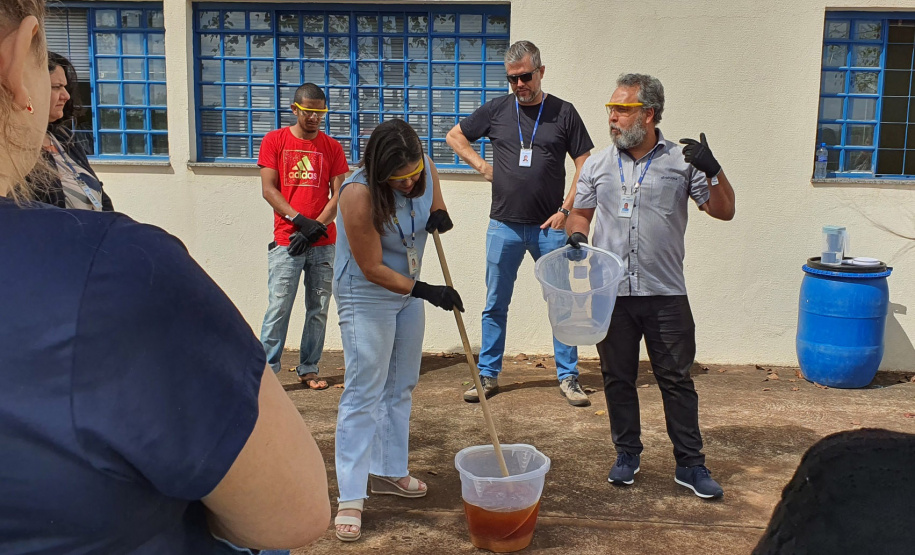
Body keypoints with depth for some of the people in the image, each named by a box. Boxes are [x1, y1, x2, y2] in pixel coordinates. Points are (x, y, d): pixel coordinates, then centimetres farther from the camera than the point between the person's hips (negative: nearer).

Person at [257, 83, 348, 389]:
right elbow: (269, 189, -1)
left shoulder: (332, 147, 10)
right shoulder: (274, 140, 6)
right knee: (279, 307, -5)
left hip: (324, 243, 2)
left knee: (318, 309, 5)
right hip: (286, 243, -2)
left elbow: (338, 195, 4)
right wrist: (300, 220, -13)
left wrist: (315, 227, -10)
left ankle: (309, 369, 14)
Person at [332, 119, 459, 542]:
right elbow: (373, 270, -23)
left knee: (401, 386, 14)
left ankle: (389, 472, 30)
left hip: (409, 289, 7)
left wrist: (439, 213, -12)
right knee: (364, 392, -7)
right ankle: (350, 499, 0)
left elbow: (432, 195, 12)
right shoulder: (359, 194, -28)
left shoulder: (425, 170, -10)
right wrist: (425, 291, -24)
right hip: (367, 296, -7)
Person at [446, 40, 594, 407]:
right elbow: (455, 136, 19)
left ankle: (568, 377, 14)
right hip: (504, 225, 1)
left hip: (549, 226, -1)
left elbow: (585, 165, 3)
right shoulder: (496, 111, 6)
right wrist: (481, 166, 6)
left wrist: (565, 210, -6)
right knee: (495, 305, 7)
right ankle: (488, 376, 18)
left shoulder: (563, 113, 2)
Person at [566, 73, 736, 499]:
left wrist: (712, 170, -15)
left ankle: (690, 464, 15)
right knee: (617, 378, 11)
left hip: (665, 294, -2)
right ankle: (627, 454, 27)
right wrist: (575, 235, -6)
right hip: (611, 293, 2)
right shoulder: (598, 164, 8)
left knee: (677, 379, 3)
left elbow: (723, 211, 1)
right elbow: (581, 212, 16)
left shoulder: (682, 161, 1)